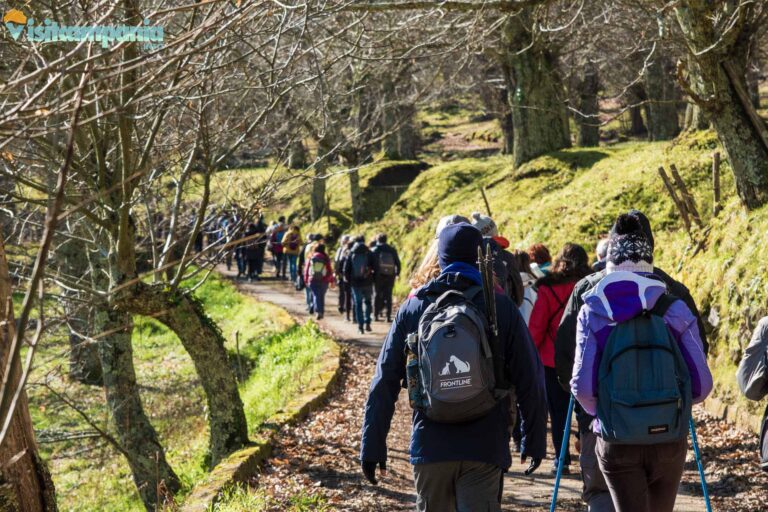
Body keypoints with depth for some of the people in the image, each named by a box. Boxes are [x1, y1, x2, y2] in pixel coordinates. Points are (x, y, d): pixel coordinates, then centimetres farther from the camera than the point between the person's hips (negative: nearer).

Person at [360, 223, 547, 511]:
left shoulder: (413, 309, 3)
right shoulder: (501, 308, -2)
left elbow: (384, 383, 2)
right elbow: (530, 382, -2)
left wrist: (372, 446, 7)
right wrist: (534, 441, 8)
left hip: (429, 445, 2)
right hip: (484, 448, -2)